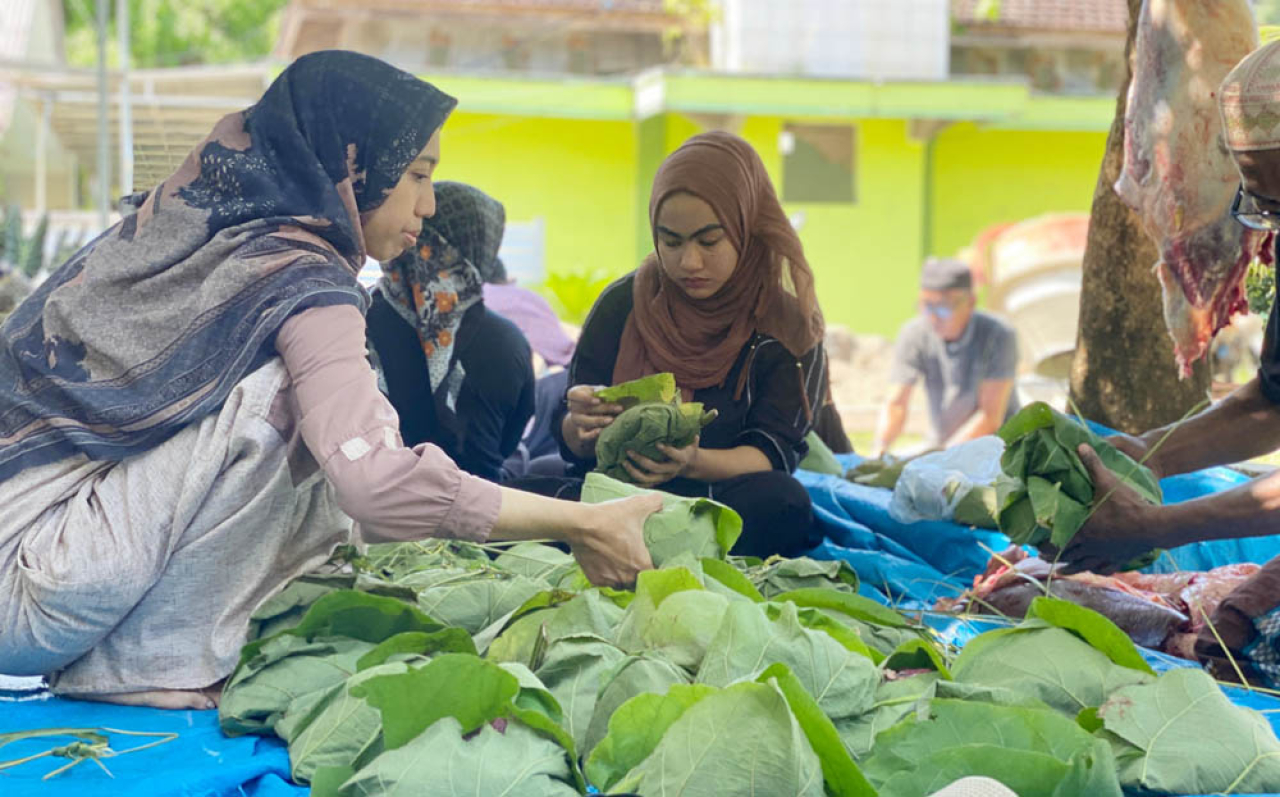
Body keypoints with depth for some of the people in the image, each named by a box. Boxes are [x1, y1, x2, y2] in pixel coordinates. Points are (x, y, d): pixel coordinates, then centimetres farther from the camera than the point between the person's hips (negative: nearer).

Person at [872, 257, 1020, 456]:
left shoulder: (999, 336, -18)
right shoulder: (913, 335, -8)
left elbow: (990, 417, -19)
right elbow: (897, 404, -9)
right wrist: (880, 449, -28)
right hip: (942, 444, 4)